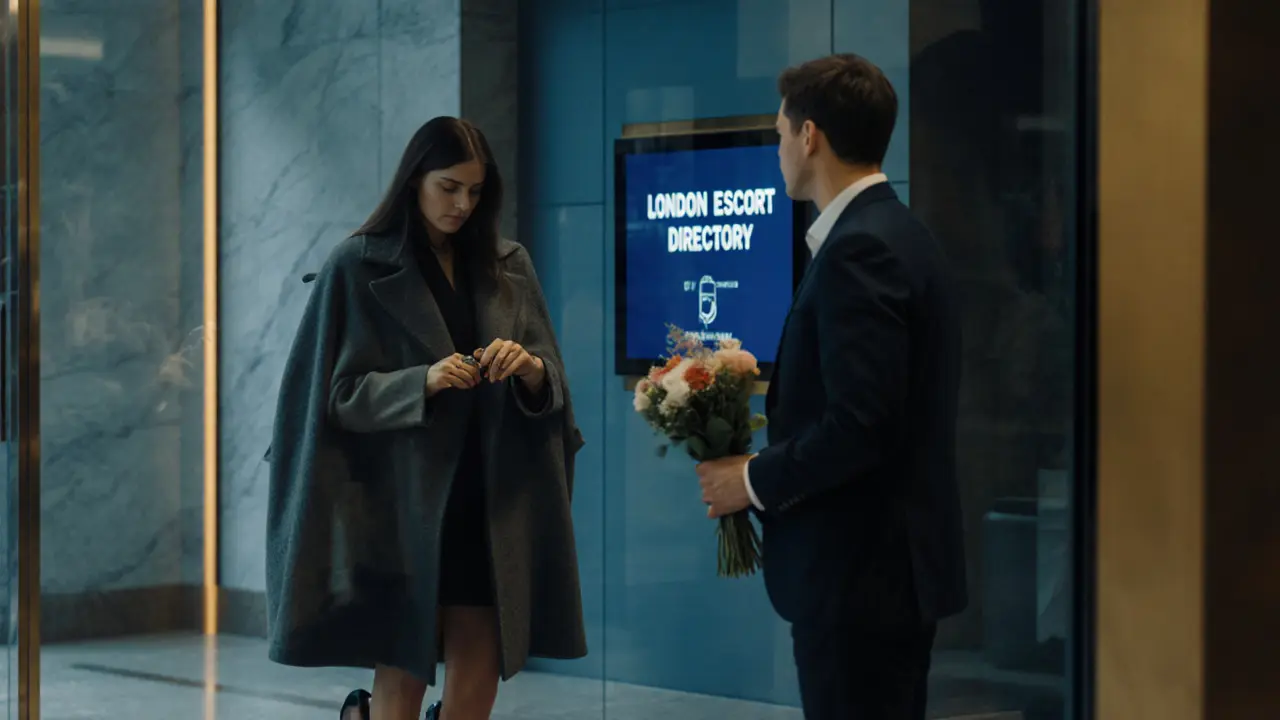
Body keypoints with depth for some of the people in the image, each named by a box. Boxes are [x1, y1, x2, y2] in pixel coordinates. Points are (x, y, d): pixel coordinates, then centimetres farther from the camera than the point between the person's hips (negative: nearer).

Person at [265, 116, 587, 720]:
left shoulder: (508, 266, 10)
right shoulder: (359, 266, -2)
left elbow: (551, 384, 7)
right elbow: (340, 392, -6)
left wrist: (529, 368, -15)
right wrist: (423, 381, -22)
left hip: (491, 505, 4)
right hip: (403, 502, -4)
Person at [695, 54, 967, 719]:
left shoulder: (860, 249, -18)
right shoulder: (892, 234, 13)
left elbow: (859, 424, -25)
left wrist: (755, 480, -11)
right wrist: (771, 458, 8)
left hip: (859, 569, -10)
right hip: (887, 559, 10)